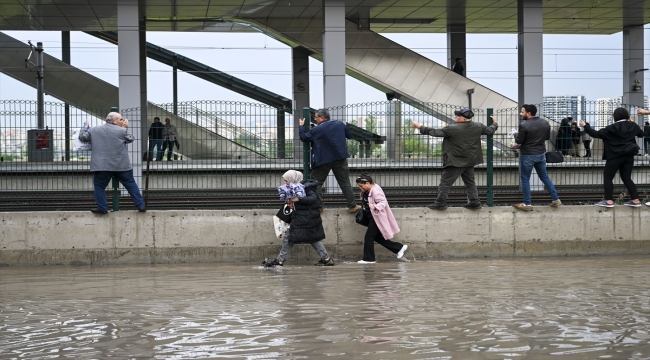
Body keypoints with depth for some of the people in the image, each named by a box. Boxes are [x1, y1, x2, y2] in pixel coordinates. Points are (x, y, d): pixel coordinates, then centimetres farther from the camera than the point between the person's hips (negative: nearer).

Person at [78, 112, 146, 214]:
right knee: (131, 185, 10)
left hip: (102, 166, 0)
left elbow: (82, 137, 12)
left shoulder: (94, 130, 4)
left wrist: (85, 127, 30)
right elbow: (130, 139, 11)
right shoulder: (122, 131, -3)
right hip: (122, 166, 0)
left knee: (99, 186, 14)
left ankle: (102, 208, 8)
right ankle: (141, 206, 10)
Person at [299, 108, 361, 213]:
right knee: (345, 182, 9)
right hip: (340, 159, 4)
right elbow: (349, 135, 11)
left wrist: (301, 126, 11)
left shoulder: (316, 130, -11)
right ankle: (352, 206, 9)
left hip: (323, 160, -4)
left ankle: (318, 206, 6)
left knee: (316, 182, 9)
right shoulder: (340, 124, 1)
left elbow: (303, 138, -3)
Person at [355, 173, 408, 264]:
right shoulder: (366, 191, 8)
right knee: (377, 237, 12)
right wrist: (363, 208, 11)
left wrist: (375, 207, -42)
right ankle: (399, 248, 19)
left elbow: (383, 202, -27)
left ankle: (368, 259, 4)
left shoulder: (375, 191, -22)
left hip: (377, 218, -10)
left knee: (368, 237, -6)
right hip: (372, 217, 10)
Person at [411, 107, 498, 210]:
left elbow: (436, 132, -16)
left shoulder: (453, 129, -18)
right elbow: (489, 130, 12)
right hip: (470, 161, 7)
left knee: (445, 182, 1)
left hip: (455, 161, -7)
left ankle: (440, 203, 3)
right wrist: (495, 123, 35)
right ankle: (474, 201, 17)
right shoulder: (477, 127, 0)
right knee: (470, 182, 19)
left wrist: (420, 127, -8)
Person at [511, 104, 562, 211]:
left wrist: (516, 134, 7)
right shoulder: (545, 123, 0)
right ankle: (556, 199, 18)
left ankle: (527, 204, 7)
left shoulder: (524, 125, -19)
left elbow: (519, 140, -13)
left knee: (525, 179, 6)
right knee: (545, 177, 18)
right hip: (541, 154, 6)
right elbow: (548, 137, 10)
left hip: (527, 155, -6)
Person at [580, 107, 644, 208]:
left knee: (607, 177, 2)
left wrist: (585, 126, -6)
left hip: (615, 156, -6)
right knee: (627, 178, 12)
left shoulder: (612, 128, -12)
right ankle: (635, 200, 8)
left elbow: (596, 134, -13)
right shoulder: (633, 126, 3)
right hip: (629, 156, 6)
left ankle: (609, 201, -5)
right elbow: (641, 134, 22)